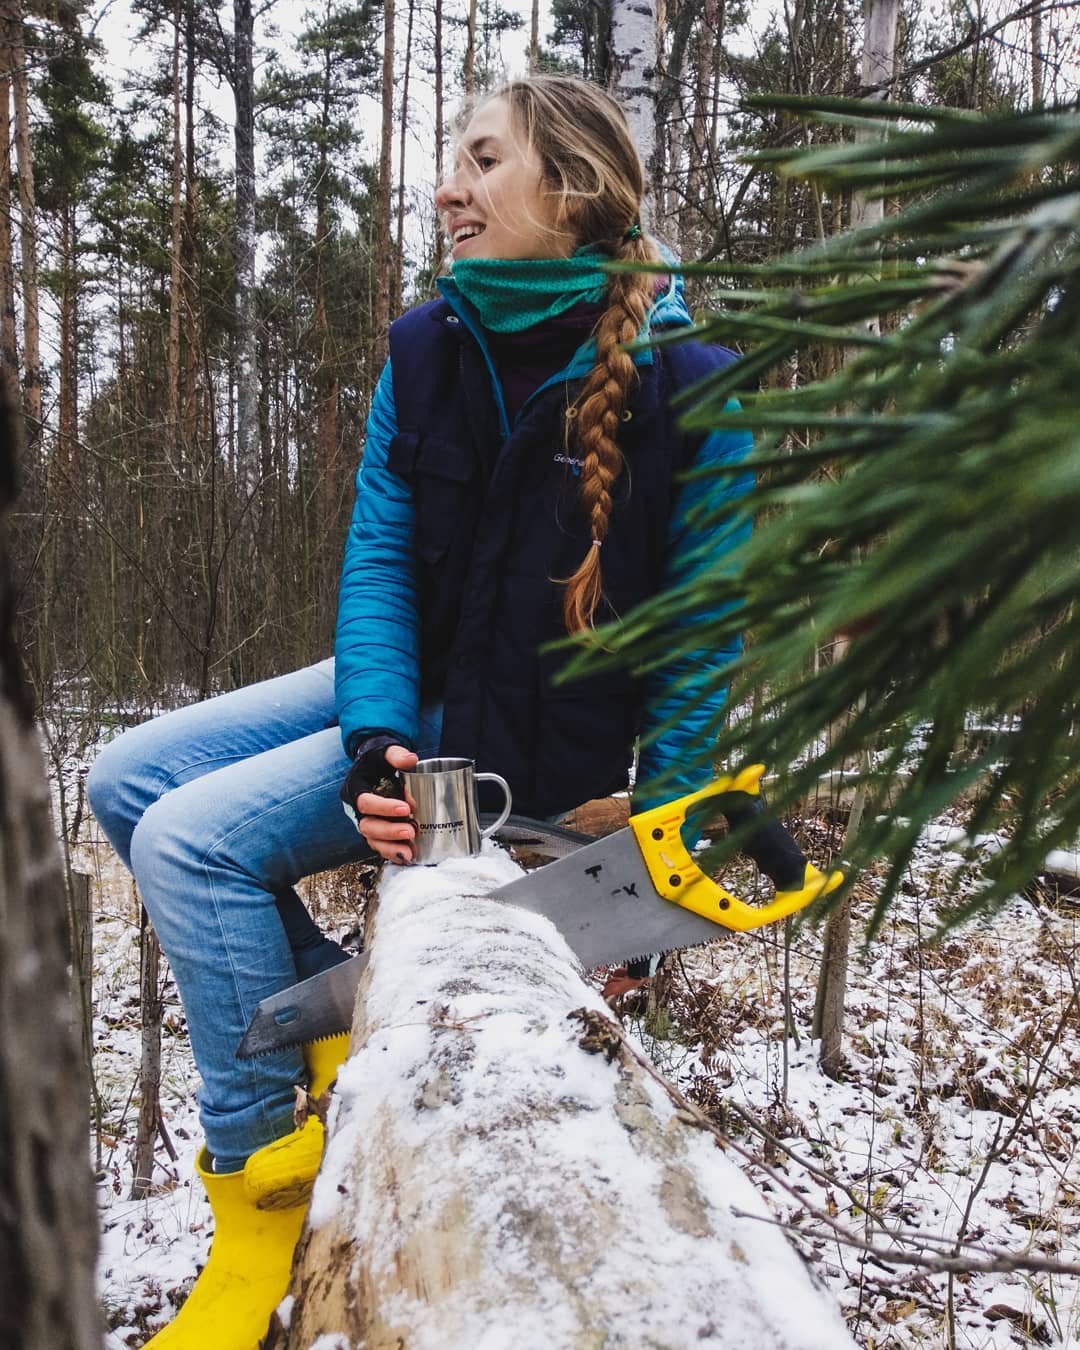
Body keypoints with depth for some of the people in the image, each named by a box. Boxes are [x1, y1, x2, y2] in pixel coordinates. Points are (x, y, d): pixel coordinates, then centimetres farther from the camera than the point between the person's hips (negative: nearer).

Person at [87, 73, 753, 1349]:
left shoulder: (685, 385, -18)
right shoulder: (425, 349, -1)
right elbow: (377, 557, -4)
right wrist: (374, 735, -19)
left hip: (538, 734, -7)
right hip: (408, 682, 7)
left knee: (194, 840, -18)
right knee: (125, 781, 1)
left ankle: (262, 1177, 0)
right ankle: (331, 1019, 9)